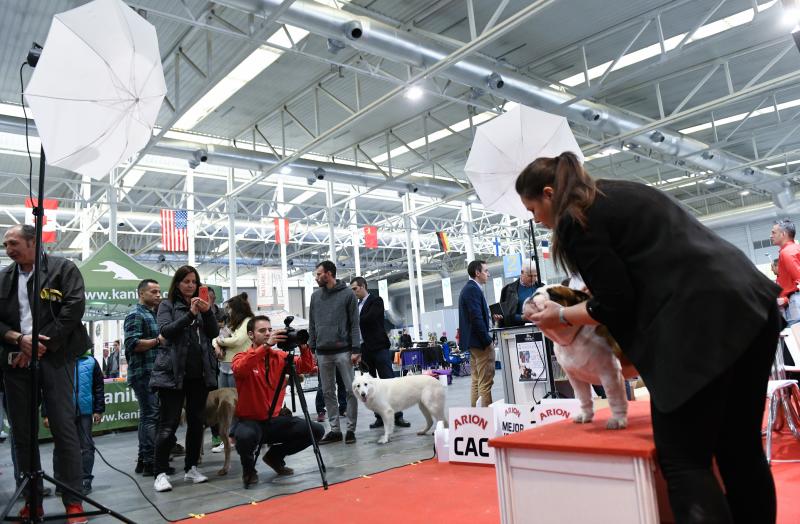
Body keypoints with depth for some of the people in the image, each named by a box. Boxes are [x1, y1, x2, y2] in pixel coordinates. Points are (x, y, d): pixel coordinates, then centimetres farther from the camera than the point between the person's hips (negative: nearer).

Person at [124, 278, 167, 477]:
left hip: (153, 373, 10)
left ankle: (143, 460, 21)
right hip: (144, 373, -10)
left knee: (147, 416, 13)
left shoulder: (152, 314, 20)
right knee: (151, 416, -9)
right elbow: (132, 344, -19)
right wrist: (158, 340, -18)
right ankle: (150, 462, -4)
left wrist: (163, 340, 12)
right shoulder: (135, 315, -9)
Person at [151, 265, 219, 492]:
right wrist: (190, 314, -21)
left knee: (197, 422, 9)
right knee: (168, 424, -4)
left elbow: (214, 333, 5)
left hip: (200, 372, 4)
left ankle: (191, 468, 20)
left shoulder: (201, 304, 14)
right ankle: (160, 473, 4)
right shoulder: (167, 305, 5)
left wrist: (207, 312, -11)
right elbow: (165, 330, -11)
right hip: (173, 372, -4)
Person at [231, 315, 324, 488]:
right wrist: (266, 346, -40)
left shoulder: (280, 356, 3)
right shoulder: (242, 357, -9)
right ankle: (248, 469, -1)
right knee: (246, 435, -38)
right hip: (249, 421, -4)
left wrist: (303, 347, -25)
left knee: (316, 430, -10)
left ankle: (275, 456, 15)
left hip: (274, 419, 5)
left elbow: (307, 368, -7)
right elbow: (239, 369, -33)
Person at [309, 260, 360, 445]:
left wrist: (356, 349, -10)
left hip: (343, 351, -4)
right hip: (323, 353, 4)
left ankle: (351, 429, 10)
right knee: (328, 392, 8)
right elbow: (312, 325, 13)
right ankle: (335, 429, 17)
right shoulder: (315, 296, 11)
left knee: (351, 390, -1)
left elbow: (354, 324, -3)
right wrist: (311, 349, 6)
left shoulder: (347, 294, -1)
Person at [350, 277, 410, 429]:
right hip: (364, 349, 7)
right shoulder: (356, 305, 17)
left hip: (378, 347, -7)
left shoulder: (376, 301, -2)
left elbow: (370, 318, -17)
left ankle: (397, 416, -2)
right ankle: (380, 416, 12)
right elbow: (356, 324, 15)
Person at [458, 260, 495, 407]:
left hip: (473, 341, 11)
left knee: (476, 381, 13)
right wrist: (487, 341, -18)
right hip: (481, 341, -11)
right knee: (485, 382, -7)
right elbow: (477, 318, -21)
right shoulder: (473, 289, -15)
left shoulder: (469, 288, 17)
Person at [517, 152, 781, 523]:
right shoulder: (621, 192, 23)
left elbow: (615, 304, -5)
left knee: (683, 462, -2)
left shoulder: (574, 220, -4)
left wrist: (561, 317, 10)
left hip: (701, 324, -10)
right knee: (741, 452, 16)